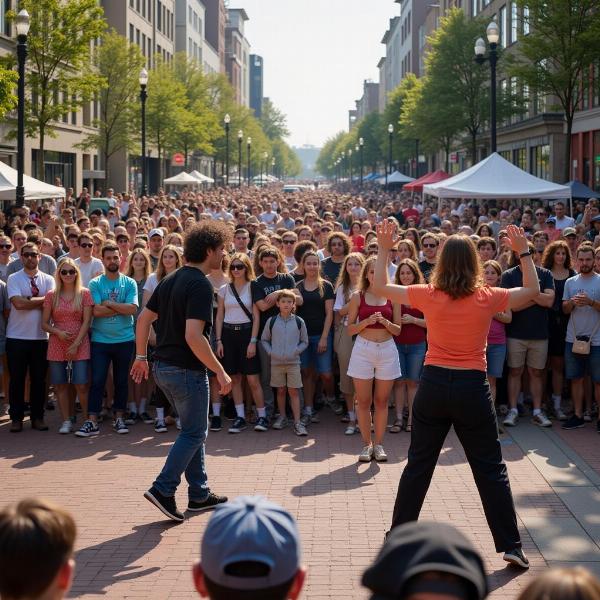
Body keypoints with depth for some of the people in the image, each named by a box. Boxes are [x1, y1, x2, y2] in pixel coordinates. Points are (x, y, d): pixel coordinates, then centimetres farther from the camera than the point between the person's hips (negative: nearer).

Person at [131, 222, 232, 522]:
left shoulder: (171, 280, 9)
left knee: (194, 429, 17)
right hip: (187, 370, -9)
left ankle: (200, 494, 22)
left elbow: (144, 318, 13)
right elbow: (193, 336, -27)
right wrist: (220, 372, -20)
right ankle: (163, 490, -4)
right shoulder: (200, 285, -18)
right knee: (194, 433, 2)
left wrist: (141, 356, 20)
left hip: (163, 367, 9)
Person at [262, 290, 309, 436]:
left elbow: (305, 342, 8)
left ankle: (297, 422, -4)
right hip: (276, 362, 1)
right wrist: (270, 352, -4)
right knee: (281, 390, 10)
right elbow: (264, 340, 10)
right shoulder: (272, 321, 1)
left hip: (293, 362, -1)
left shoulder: (299, 322, 0)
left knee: (293, 391, -2)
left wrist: (296, 351, -7)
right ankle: (282, 417, 23)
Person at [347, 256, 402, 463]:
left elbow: (398, 330, 5)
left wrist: (385, 322, -15)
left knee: (382, 400, 6)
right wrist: (367, 321, -15)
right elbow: (350, 329, 1)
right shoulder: (358, 297, 2)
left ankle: (378, 444, 14)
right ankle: (366, 444, 13)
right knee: (364, 401, 3)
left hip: (387, 350, 1)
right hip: (363, 350, -1)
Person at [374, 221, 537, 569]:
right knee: (491, 469, 7)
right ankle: (511, 545, 9)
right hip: (473, 388, -1)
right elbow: (533, 290, 9)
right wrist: (524, 252, 11)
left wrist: (384, 250, 11)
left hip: (434, 384, 1)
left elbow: (380, 287, 5)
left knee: (418, 465, 13)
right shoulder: (487, 298, -7)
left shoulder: (430, 295, -6)